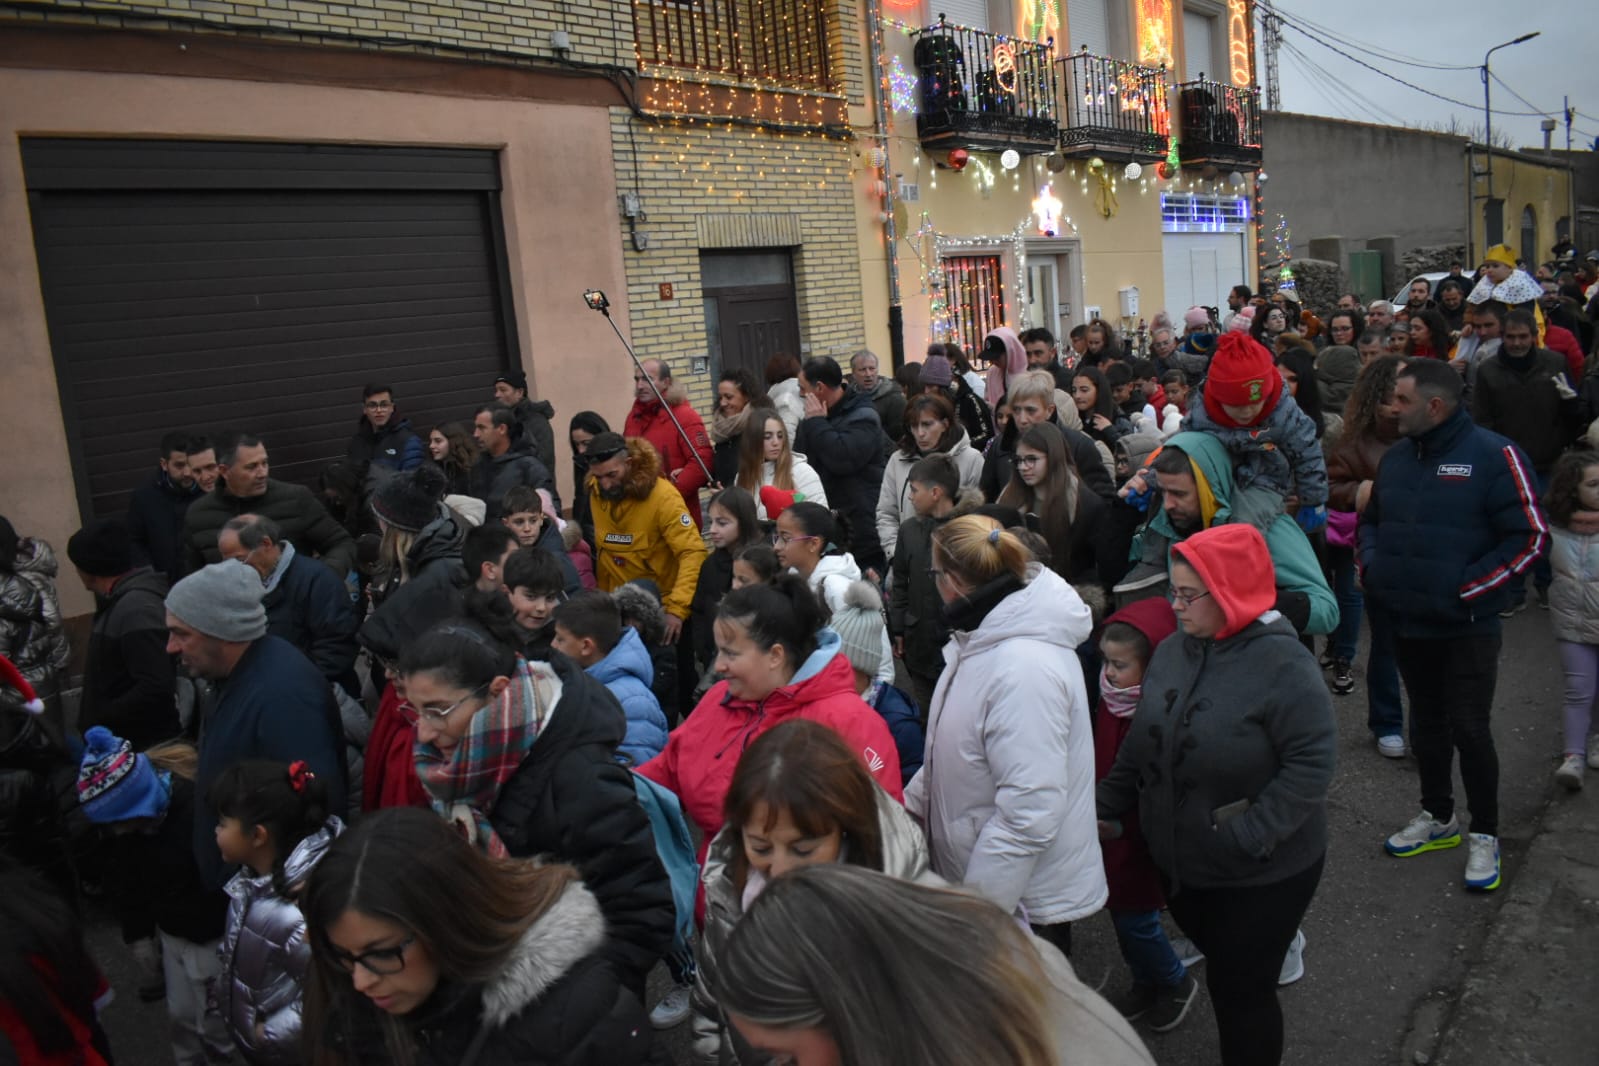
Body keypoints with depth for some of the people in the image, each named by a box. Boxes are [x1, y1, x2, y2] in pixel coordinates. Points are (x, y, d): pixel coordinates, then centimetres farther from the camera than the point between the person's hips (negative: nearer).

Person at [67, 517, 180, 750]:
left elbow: (156, 687, -30)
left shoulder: (136, 608, -23)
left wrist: (100, 719, -19)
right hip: (127, 742, 10)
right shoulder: (122, 601, 9)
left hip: (146, 747, -10)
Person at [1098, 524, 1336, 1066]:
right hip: (1180, 861, 6)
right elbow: (1141, 742, 9)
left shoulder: (1284, 664, -21)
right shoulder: (1171, 652, -1)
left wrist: (1250, 836, -27)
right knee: (1223, 965, 23)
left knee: (1240, 989, 7)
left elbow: (1311, 763, -24)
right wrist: (1108, 805, 8)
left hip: (1262, 873, -6)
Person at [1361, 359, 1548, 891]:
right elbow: (1370, 522, 20)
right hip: (1408, 621, 6)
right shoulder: (1395, 458, 6)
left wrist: (1467, 588, -18)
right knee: (1426, 722, 18)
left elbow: (1530, 536, -14)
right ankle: (1438, 816, 35)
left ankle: (1485, 835, 19)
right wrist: (1370, 566, 1)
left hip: (1468, 627, -6)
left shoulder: (1493, 456, -14)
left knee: (1469, 729, -1)